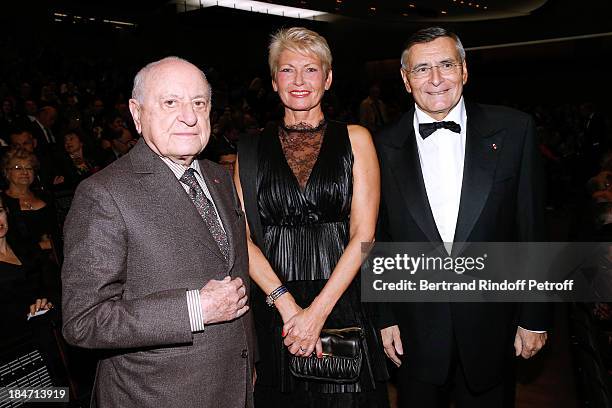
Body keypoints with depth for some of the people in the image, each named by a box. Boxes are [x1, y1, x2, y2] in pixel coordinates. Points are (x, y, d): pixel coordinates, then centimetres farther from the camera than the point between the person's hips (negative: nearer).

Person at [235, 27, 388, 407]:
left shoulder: (355, 139, 2)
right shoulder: (252, 149, 5)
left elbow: (363, 235, -5)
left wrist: (318, 311, -13)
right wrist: (287, 303, -14)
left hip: (342, 301, 0)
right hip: (273, 306, 1)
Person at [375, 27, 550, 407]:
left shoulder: (514, 129, -5)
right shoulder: (385, 146, -4)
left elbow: (531, 228, -2)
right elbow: (378, 240, 2)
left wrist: (535, 317, 0)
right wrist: (385, 317, 2)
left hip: (491, 328, 0)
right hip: (416, 330, 1)